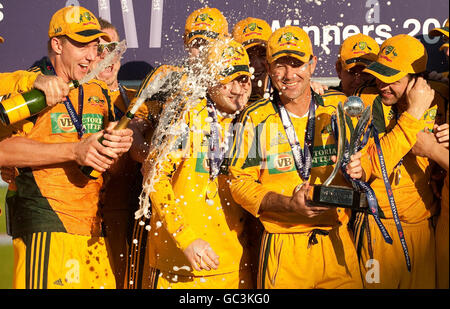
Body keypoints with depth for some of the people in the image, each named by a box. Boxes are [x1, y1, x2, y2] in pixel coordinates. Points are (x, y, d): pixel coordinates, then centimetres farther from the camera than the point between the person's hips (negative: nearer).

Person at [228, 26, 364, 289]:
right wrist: (289, 204, -18)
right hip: (285, 247, -2)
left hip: (338, 242, 2)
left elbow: (365, 157, 14)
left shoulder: (340, 107, 4)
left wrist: (358, 171, -11)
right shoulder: (256, 119, -2)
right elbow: (240, 183, -3)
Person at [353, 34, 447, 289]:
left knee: (424, 283, 13)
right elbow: (370, 166, -24)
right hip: (380, 226, -4)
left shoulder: (435, 103, 2)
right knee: (378, 284, 4)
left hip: (424, 223, 4)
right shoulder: (365, 101, -10)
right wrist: (413, 114, -22)